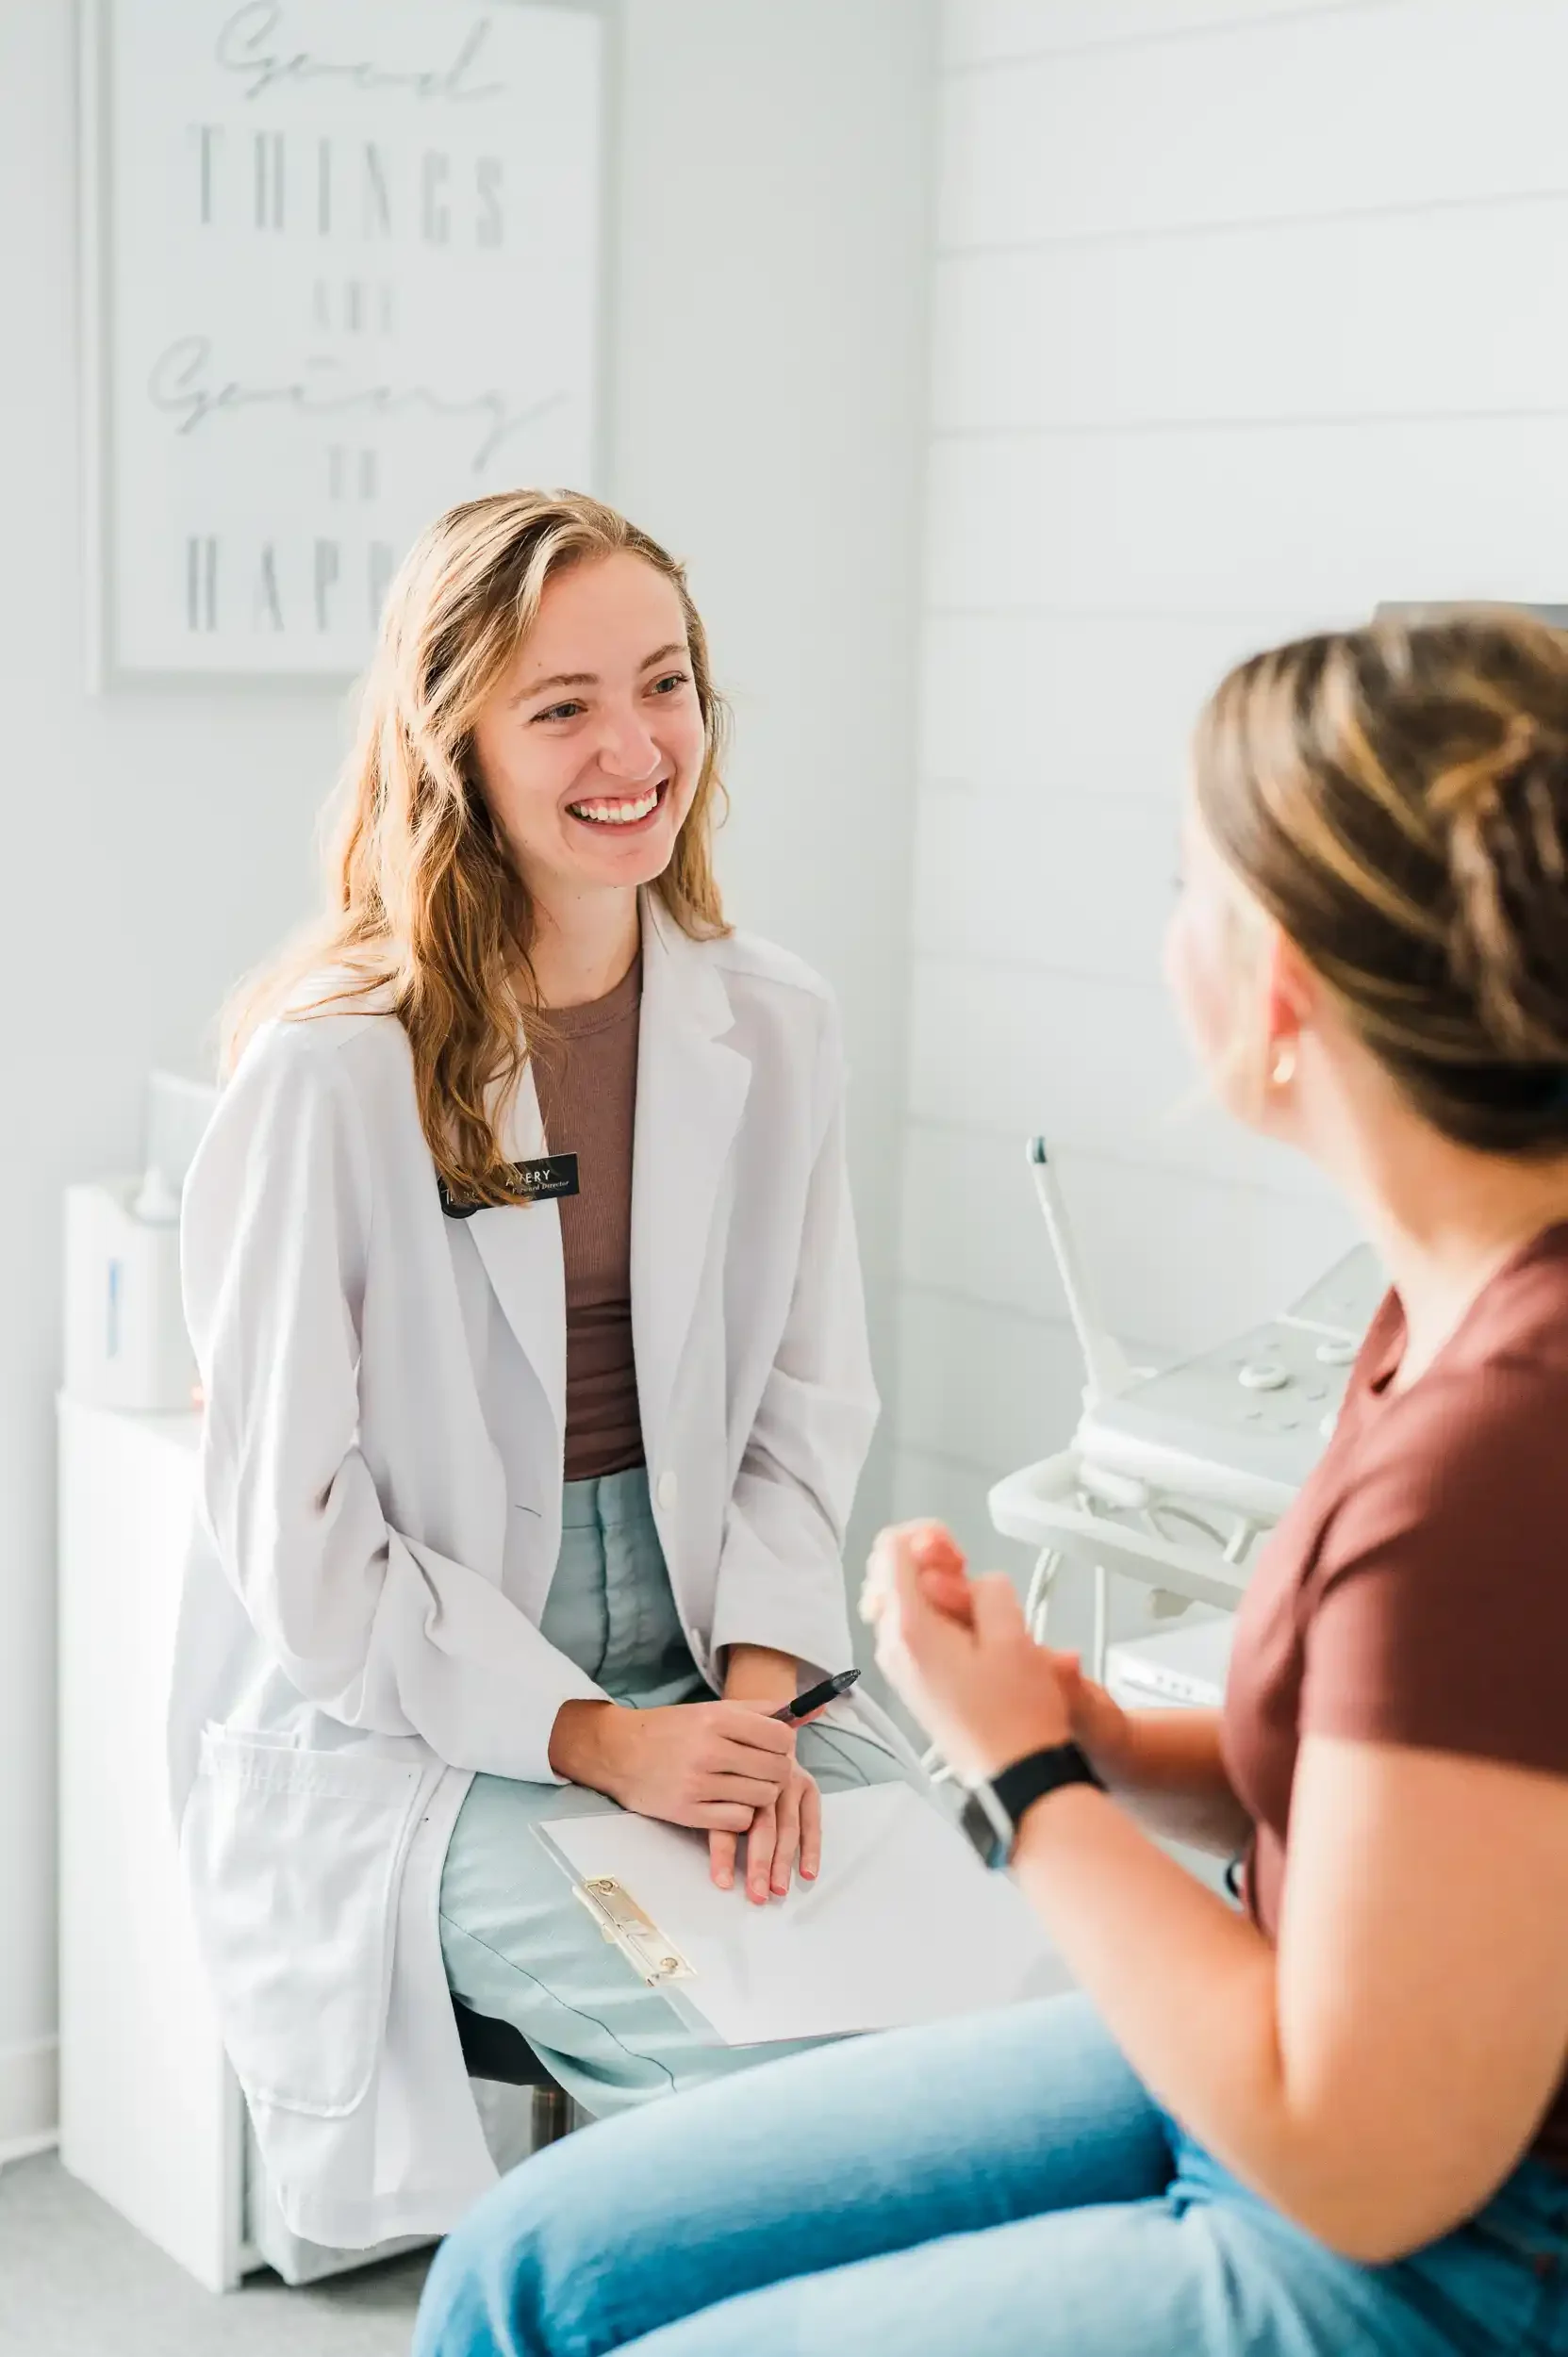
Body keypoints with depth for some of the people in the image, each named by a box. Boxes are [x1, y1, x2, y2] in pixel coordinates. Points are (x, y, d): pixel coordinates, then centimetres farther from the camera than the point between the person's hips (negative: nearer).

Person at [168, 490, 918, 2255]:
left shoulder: (774, 1031, 1)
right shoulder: (329, 1075, -15)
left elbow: (805, 1412, 6)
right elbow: (291, 1530, -12)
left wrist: (757, 1692, -10)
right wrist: (595, 1742, -16)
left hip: (704, 1667, 5)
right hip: (387, 1723, -5)